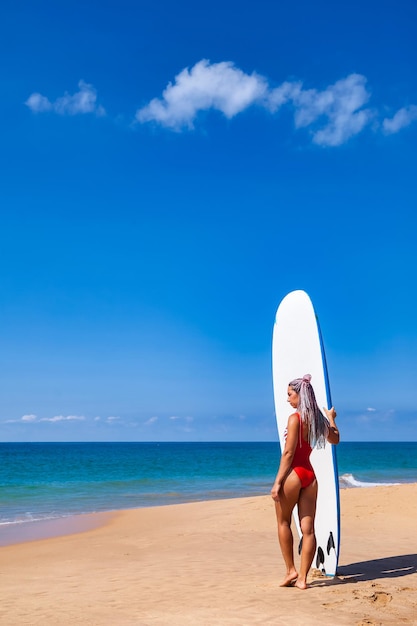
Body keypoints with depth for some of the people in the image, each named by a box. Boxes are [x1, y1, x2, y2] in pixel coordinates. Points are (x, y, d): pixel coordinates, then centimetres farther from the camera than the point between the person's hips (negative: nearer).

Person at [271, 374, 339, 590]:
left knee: (283, 522, 12)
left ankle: (291, 571, 12)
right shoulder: (318, 418, 7)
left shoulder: (295, 418, -13)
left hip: (293, 474, -6)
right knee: (308, 529, 5)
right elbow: (335, 439, 25)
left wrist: (277, 482, -14)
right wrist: (331, 419, 41)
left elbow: (288, 453, -16)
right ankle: (302, 578, 8)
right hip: (310, 475, 6)